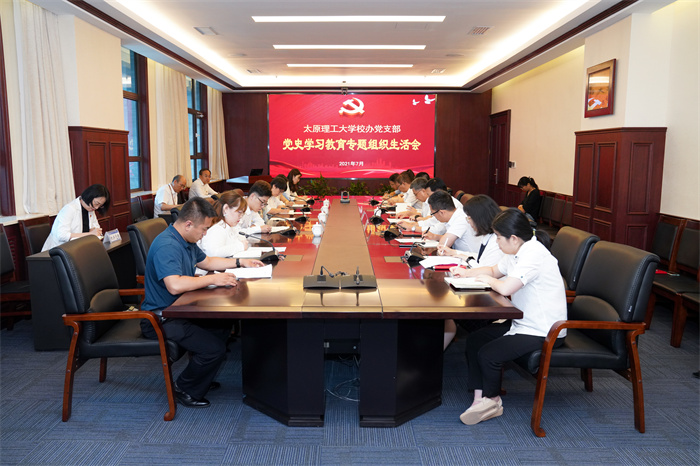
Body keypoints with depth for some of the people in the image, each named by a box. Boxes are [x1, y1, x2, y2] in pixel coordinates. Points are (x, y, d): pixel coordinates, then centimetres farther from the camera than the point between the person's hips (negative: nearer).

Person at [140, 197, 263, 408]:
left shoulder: (186, 241, 8)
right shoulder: (166, 246, -25)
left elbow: (205, 261, 25)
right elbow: (175, 285, -39)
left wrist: (240, 262, 19)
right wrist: (213, 280, -29)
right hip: (161, 318, -10)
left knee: (223, 325, 14)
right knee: (214, 349, -20)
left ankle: (200, 376, 27)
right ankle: (185, 390, 5)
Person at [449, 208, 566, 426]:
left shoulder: (534, 254, -24)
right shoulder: (518, 252, 7)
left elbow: (505, 288, -34)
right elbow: (495, 270, 24)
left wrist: (488, 279, -12)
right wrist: (467, 273, 8)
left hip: (544, 332, -10)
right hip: (523, 323, 10)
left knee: (488, 354, -18)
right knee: (474, 341, 2)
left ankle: (491, 401, 9)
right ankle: (480, 398, 5)